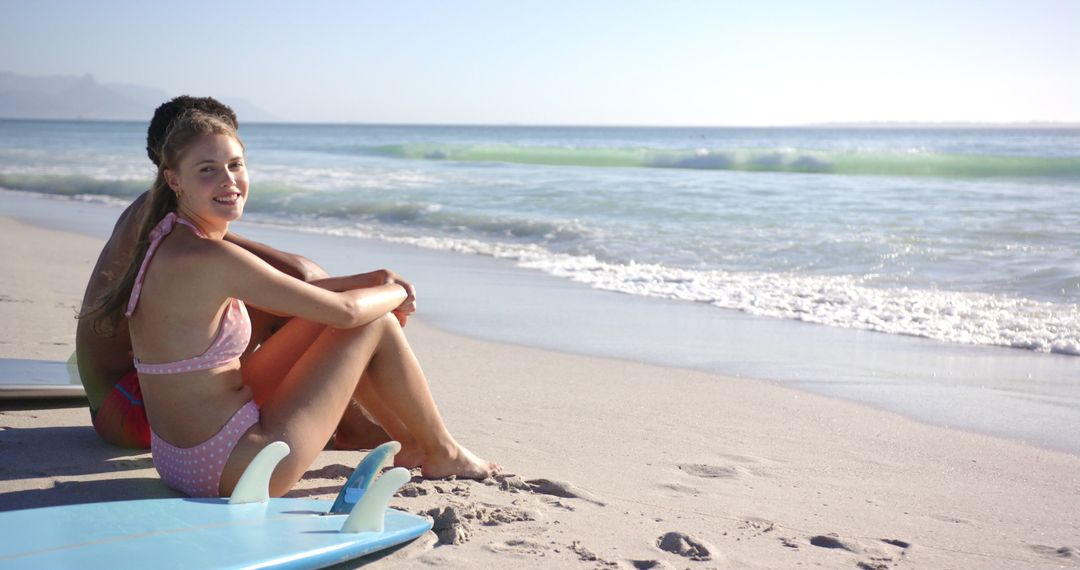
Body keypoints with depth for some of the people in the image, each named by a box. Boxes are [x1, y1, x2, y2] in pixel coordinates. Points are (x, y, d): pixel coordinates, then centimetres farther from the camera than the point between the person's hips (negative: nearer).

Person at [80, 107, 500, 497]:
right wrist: (395, 293, 4)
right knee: (375, 324, 0)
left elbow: (283, 295, 18)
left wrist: (369, 280, 12)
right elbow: (345, 310, -18)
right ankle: (442, 454, 21)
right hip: (231, 468, -9)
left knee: (325, 315, 19)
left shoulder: (167, 242, 6)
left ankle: (410, 444, 32)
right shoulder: (209, 257, -23)